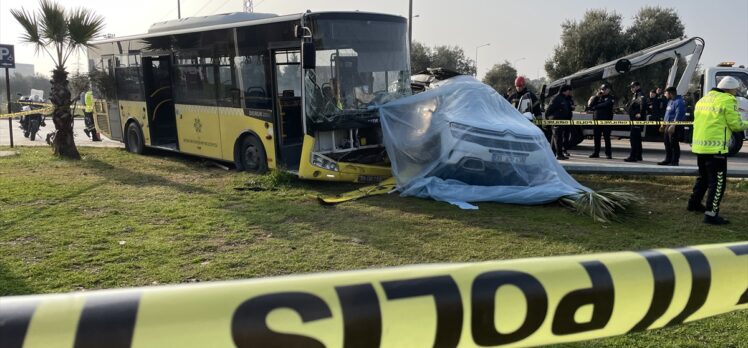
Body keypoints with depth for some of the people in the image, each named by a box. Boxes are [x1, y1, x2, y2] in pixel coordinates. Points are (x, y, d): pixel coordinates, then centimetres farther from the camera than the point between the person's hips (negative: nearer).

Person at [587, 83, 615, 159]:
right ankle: (596, 153, 13)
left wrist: (594, 107, -11)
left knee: (607, 137, -4)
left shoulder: (611, 98, 2)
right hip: (597, 120, 5)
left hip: (606, 120, -5)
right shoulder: (598, 97, 17)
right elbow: (590, 105, 5)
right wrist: (596, 96, -2)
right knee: (596, 137, 6)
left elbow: (605, 105, -15)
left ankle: (608, 153, 0)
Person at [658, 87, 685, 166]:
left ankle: (675, 161, -2)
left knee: (674, 144, -7)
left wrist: (673, 126, -27)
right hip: (668, 125, 10)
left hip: (675, 126, -10)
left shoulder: (679, 102, -14)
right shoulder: (670, 101, 18)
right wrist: (663, 124, 24)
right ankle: (668, 160, 21)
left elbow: (678, 115, -22)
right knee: (667, 143, 13)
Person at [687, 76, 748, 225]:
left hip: (699, 146, 8)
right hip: (716, 147, -8)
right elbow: (736, 125, -7)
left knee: (703, 177, 24)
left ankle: (694, 203, 34)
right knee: (718, 182, -3)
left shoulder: (703, 99, 15)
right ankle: (711, 214, -6)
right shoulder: (728, 100, -9)